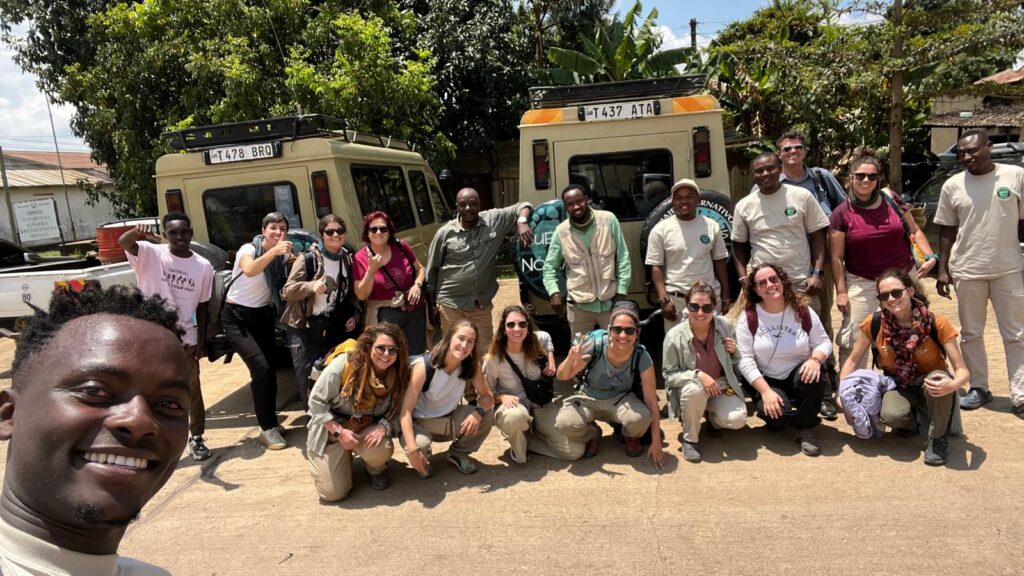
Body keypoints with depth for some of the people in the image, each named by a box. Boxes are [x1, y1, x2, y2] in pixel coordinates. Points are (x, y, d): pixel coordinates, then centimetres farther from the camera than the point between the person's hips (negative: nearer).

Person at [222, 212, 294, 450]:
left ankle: (269, 424, 18)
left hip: (263, 315, 6)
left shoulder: (282, 255, 1)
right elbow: (250, 270, -39)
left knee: (268, 371, 2)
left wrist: (288, 255, -16)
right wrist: (273, 251, -51)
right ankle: (268, 428, -9)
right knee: (261, 368, -19)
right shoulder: (248, 249, -18)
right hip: (237, 316, -6)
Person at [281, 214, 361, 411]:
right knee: (306, 375, -11)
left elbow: (351, 293, 20)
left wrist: (354, 315, 5)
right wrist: (311, 286, -28)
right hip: (305, 327, -4)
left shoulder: (348, 260, 9)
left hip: (335, 327, 5)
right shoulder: (307, 259, -8)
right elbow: (287, 292, -12)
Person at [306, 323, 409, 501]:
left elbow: (397, 412, -4)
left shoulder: (398, 376, -14)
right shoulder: (343, 364, -25)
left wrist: (383, 427, -26)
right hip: (332, 429, -2)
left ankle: (376, 470, 7)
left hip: (369, 429, 2)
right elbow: (316, 402, -17)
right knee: (333, 493, -8)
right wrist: (340, 431, -23)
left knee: (382, 450, -32)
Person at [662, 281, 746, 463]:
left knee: (737, 419, -24)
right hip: (689, 389, -3)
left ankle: (713, 418, 16)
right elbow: (669, 375, -14)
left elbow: (738, 361, 8)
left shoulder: (725, 325, -10)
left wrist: (735, 351, -17)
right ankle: (690, 439, -11)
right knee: (695, 389, -38)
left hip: (721, 385, 3)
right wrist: (698, 375, -30)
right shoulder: (674, 336, -20)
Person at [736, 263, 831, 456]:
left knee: (814, 377, -32)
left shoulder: (802, 310, -2)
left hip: (799, 376, 2)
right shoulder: (748, 317, -8)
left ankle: (805, 430, -10)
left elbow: (824, 342, 2)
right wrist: (766, 391, -21)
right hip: (767, 381, -2)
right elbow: (745, 360, -12)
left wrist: (815, 359, -22)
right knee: (776, 415, -30)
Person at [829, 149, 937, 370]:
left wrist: (930, 256, -4)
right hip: (860, 283, -3)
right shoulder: (842, 213, -6)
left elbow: (915, 231, 12)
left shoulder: (892, 202, 2)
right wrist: (841, 291, -9)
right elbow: (836, 257, -5)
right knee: (853, 339, -4)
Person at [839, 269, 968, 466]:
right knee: (891, 415, -34)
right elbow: (853, 360, -2)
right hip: (898, 386, 0)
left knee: (937, 378, -37)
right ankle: (911, 422, 7)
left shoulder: (936, 323, -20)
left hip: (930, 385, 0)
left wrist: (953, 385, -44)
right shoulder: (874, 324, -15)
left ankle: (937, 439, -11)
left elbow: (962, 370, -20)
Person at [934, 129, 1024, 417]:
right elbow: (947, 231, 6)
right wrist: (943, 270, 1)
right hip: (966, 271, 1)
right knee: (971, 334, 10)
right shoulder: (953, 185, 2)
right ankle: (979, 388, 24)